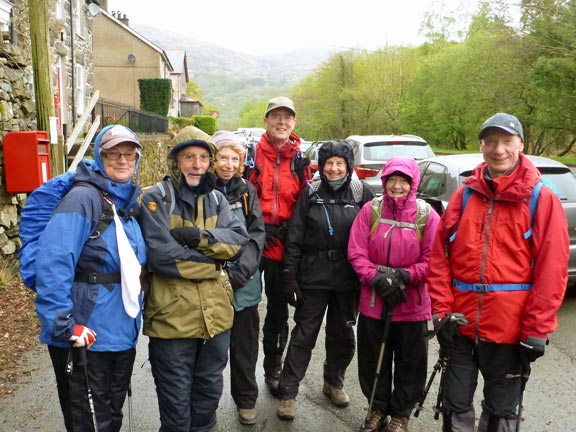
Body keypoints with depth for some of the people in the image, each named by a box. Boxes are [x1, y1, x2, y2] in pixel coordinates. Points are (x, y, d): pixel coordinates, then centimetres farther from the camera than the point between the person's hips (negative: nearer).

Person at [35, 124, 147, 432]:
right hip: (86, 337, -8)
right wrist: (64, 324, -27)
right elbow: (52, 263, -24)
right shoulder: (83, 198, -15)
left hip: (123, 334, 8)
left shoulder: (129, 202, 10)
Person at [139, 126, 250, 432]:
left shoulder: (216, 198, 9)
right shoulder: (156, 198, -9)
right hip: (172, 316, -5)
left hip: (216, 314, 5)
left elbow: (239, 237, -6)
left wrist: (203, 237, -23)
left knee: (210, 388, 23)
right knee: (176, 397, 12)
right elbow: (160, 254, -21)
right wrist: (214, 263, -13)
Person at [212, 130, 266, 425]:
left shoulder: (246, 190, 5)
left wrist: (240, 271, -13)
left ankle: (246, 400, 31)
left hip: (245, 283, 2)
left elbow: (257, 233, 0)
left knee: (245, 344, 12)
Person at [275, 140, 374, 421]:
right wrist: (289, 276, -7)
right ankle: (288, 392, 18)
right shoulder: (311, 193, -2)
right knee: (303, 335, 5)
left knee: (343, 335, 15)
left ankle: (334, 382, 38)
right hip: (313, 276, -1)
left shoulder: (362, 193, -1)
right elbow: (294, 237, -3)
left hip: (348, 279, 1)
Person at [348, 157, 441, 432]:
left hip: (413, 304, -1)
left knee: (410, 363, 12)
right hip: (373, 300, 1)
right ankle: (377, 410, 36)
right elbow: (356, 253, -5)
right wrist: (376, 279, -18)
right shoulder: (370, 211, -2)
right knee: (373, 360, 15)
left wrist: (406, 276, -19)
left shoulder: (426, 215, -5)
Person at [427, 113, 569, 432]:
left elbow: (551, 272, -8)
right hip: (461, 324, 3)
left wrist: (535, 334, -10)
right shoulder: (465, 195, 4)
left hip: (511, 330, -2)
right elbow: (439, 257, 2)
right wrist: (442, 314, -3)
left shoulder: (543, 199, -5)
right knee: (456, 406, 15)